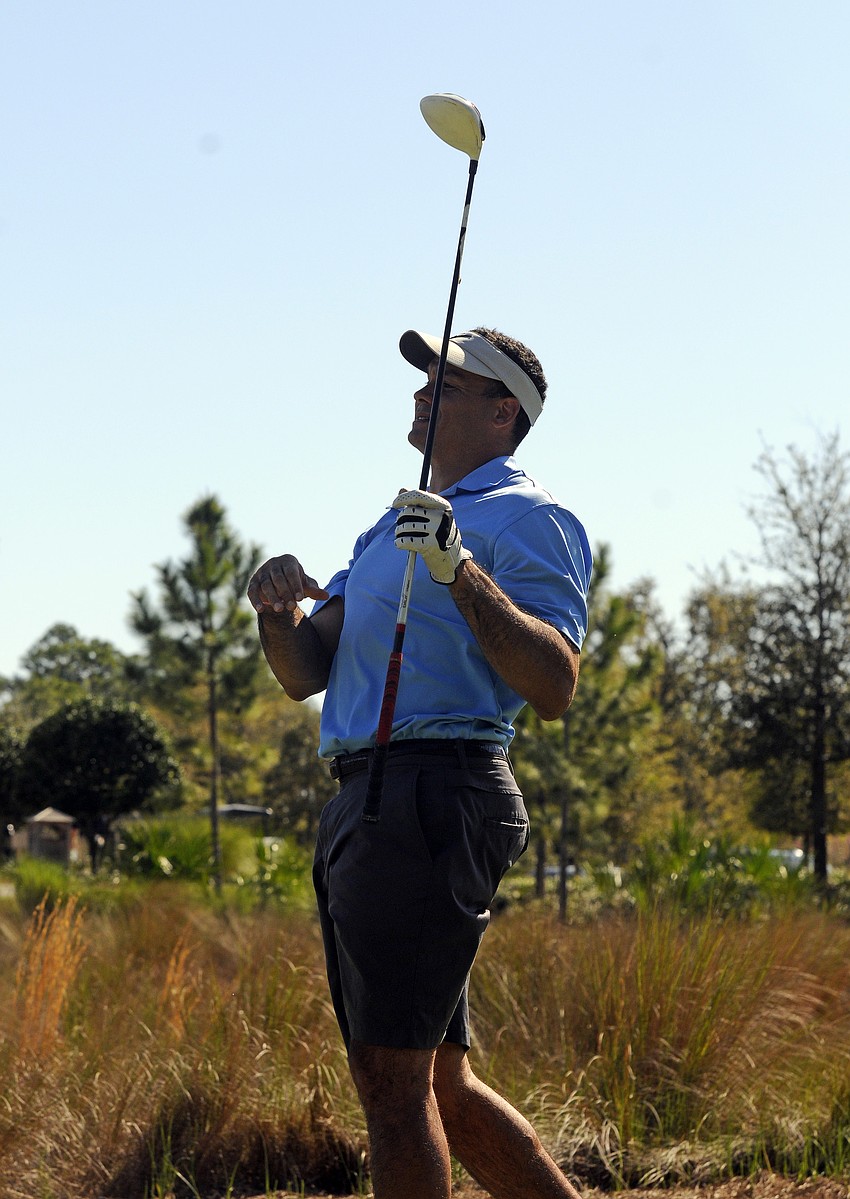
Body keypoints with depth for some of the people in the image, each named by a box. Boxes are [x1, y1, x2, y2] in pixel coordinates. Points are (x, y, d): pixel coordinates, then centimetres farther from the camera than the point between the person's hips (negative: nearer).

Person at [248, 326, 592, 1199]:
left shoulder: (526, 519, -2)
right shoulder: (394, 527, 26)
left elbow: (554, 688, -16)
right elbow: (306, 675, 20)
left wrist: (462, 575, -26)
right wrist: (279, 609, -1)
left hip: (434, 793, -9)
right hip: (363, 800, 10)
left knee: (392, 1073, -12)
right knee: (438, 1082, 11)